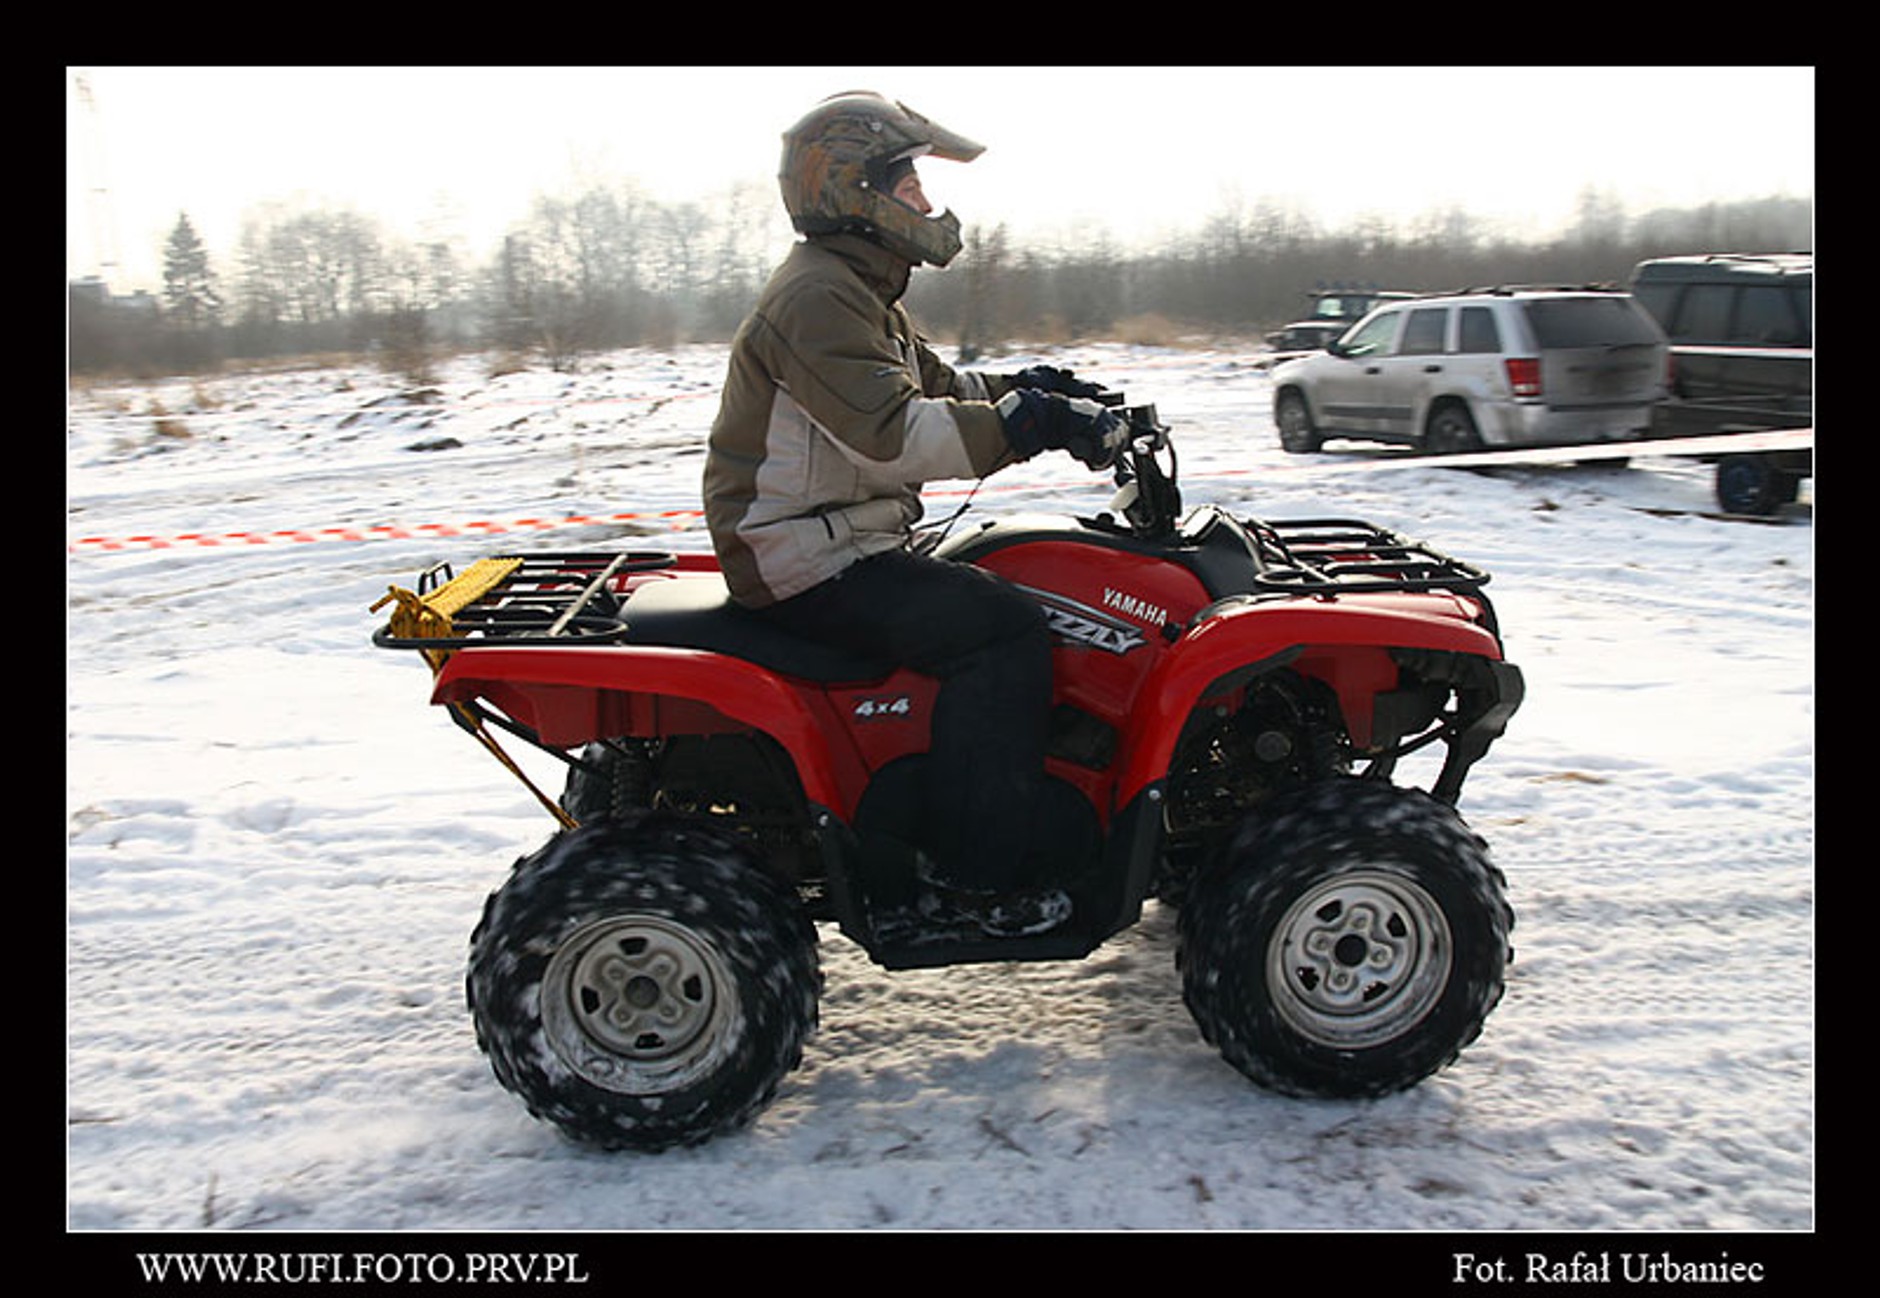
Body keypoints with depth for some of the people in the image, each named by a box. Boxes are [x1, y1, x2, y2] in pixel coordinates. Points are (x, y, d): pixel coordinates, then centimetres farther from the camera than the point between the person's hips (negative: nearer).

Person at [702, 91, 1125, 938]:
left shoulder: (857, 292, 18)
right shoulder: (816, 297, -17)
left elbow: (933, 389, 22)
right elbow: (890, 431, -30)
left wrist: (1029, 391, 6)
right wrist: (1025, 425, -30)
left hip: (840, 542, 11)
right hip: (806, 565, -11)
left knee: (1007, 587, 14)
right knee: (1004, 629, -20)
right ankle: (971, 874, -15)